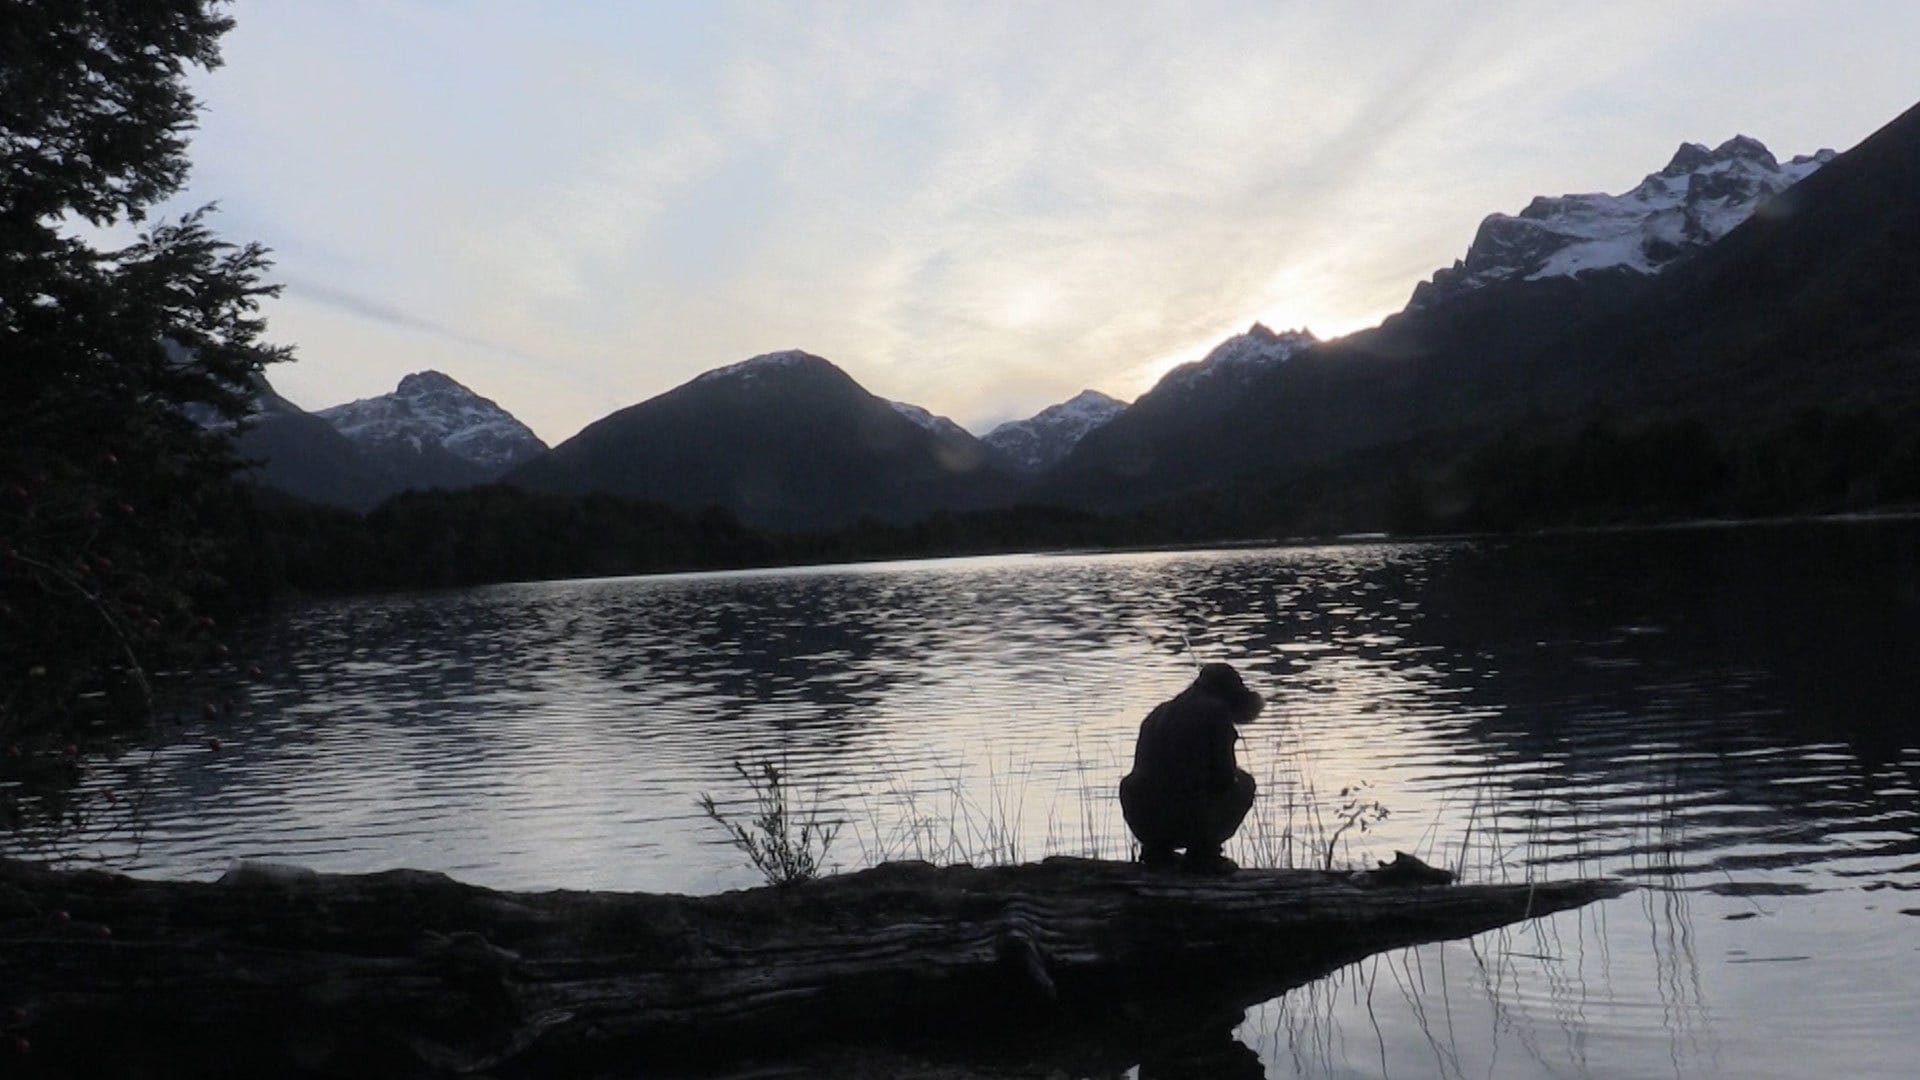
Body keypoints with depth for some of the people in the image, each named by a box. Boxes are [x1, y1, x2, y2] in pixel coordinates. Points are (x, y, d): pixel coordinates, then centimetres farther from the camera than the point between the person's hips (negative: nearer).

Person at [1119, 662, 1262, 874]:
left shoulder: (1159, 712, 18)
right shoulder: (1216, 711, -2)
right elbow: (1223, 777, -6)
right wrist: (1234, 773, 17)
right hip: (1187, 822, -6)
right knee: (1243, 784, 18)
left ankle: (1157, 848, 19)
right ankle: (1203, 855, 9)